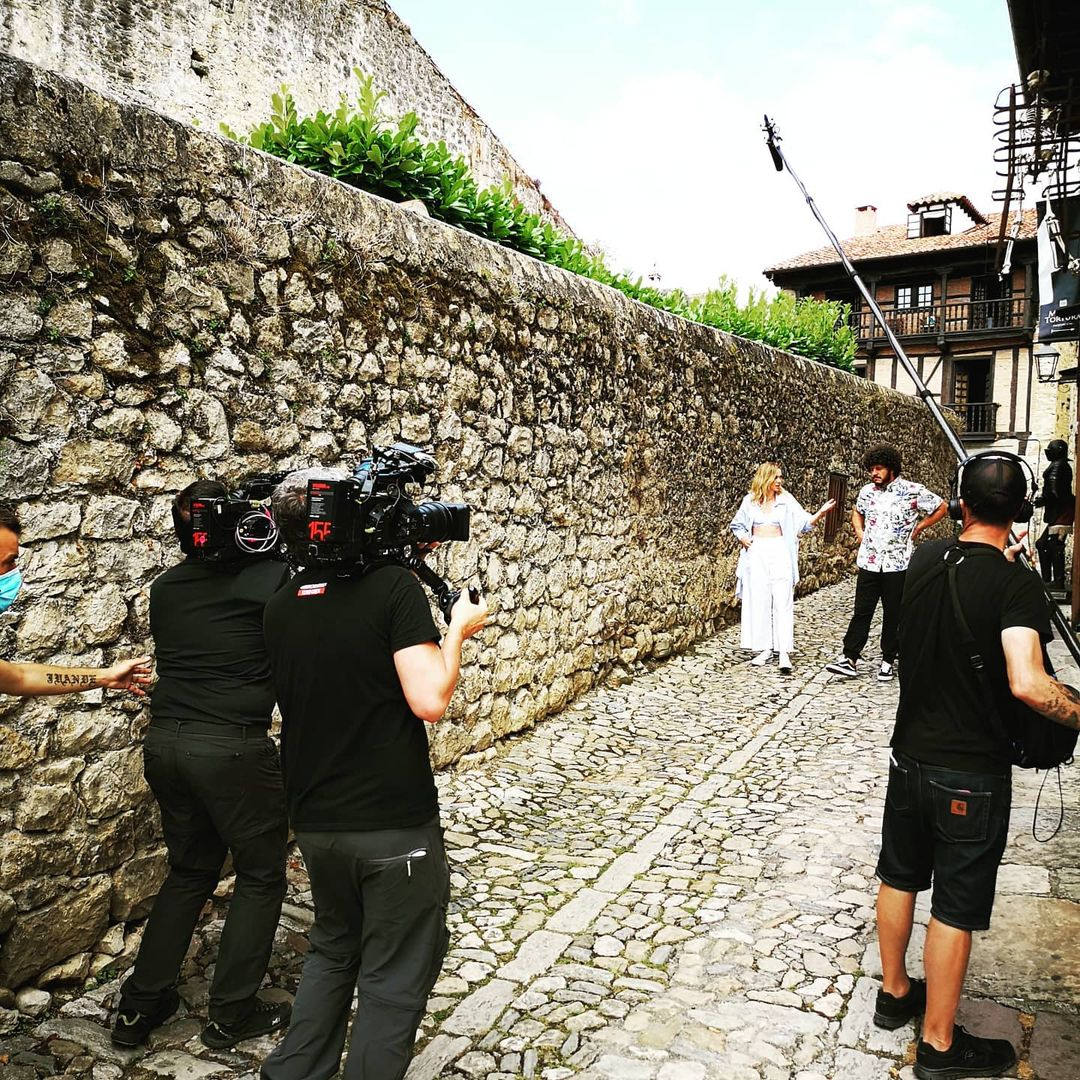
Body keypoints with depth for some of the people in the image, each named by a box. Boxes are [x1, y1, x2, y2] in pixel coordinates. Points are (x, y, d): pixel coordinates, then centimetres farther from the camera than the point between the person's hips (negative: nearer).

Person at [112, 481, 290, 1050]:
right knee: (261, 876, 12)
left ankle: (139, 1005, 28)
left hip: (165, 741, 6)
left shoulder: (164, 589, 8)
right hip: (233, 748, -6)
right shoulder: (268, 578, -10)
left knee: (189, 870, 23)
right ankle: (232, 1014, 20)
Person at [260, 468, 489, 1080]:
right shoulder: (393, 585, -17)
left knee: (334, 949, 28)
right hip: (395, 826, -6)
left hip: (316, 822, 6)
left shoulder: (280, 609, 3)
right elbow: (429, 701, -24)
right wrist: (459, 629, -8)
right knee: (395, 978, 12)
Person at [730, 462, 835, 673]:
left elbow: (805, 523, 0)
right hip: (756, 553, 2)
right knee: (758, 601, 1)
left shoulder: (786, 500, 4)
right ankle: (764, 649, 8)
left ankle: (784, 652, -10)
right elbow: (737, 525, 19)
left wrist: (821, 512, -16)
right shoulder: (750, 500, 7)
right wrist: (743, 539, 1)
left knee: (782, 600, -8)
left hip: (780, 553, -2)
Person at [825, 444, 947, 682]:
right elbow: (857, 512, 27)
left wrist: (917, 530, 1)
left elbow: (941, 508, 4)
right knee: (861, 612, 2)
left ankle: (888, 660, 17)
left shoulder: (913, 491, -7)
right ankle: (849, 658, 4)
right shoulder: (867, 491, 7)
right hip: (869, 562, 3)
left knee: (893, 614, 7)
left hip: (897, 564, -3)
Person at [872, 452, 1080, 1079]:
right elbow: (1026, 683, -32)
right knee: (955, 908, 8)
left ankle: (895, 993, 40)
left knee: (899, 878, 21)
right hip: (972, 775, -5)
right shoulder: (1016, 585, -20)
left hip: (910, 756, 6)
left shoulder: (926, 560, -3)